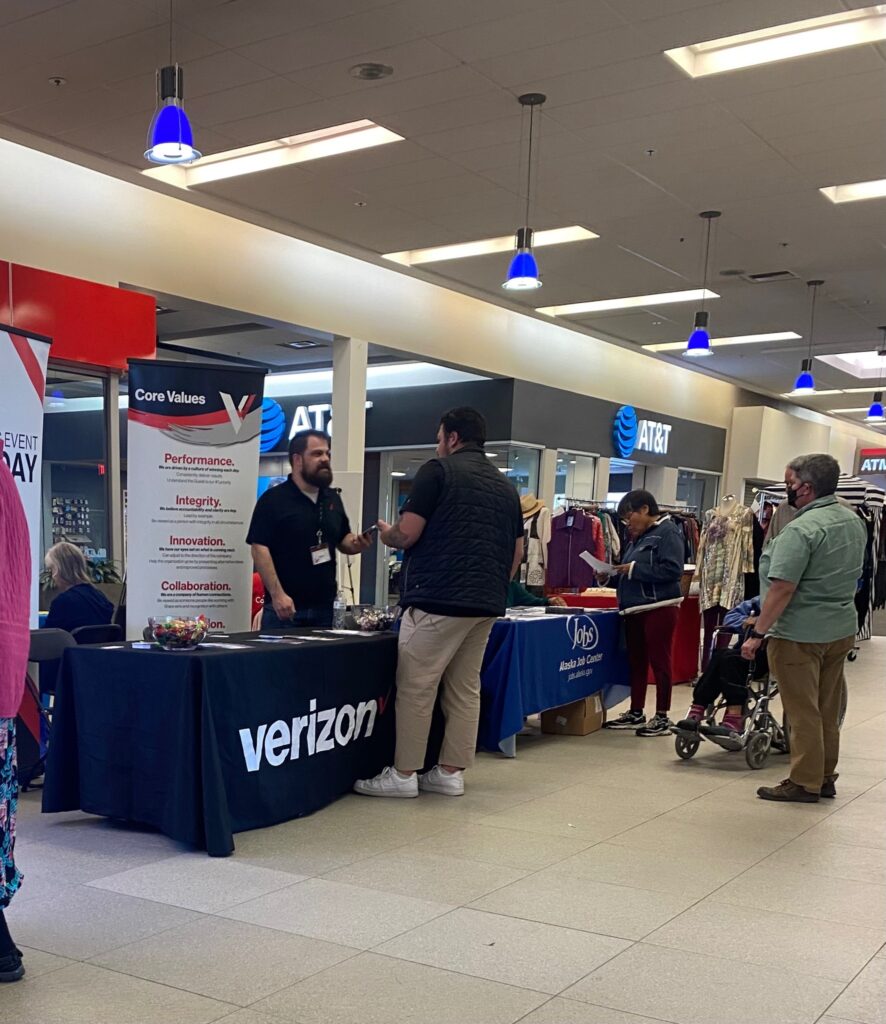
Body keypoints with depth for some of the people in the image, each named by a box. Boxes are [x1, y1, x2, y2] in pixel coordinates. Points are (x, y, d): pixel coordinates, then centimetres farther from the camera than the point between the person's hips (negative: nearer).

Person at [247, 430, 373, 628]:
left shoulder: (333, 498, 13)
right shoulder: (273, 500, -7)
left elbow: (342, 540, 22)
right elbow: (259, 548, -13)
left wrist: (356, 543, -2)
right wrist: (277, 594, -21)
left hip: (325, 607, 6)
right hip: (285, 606, -5)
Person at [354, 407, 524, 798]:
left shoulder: (438, 470, -4)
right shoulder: (506, 486, 16)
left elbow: (407, 534, -9)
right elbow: (517, 552, 18)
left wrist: (387, 534, 12)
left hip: (437, 600, -7)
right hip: (486, 605, 7)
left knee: (415, 687, -1)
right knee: (465, 689, 11)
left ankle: (403, 774, 3)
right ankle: (451, 772, 14)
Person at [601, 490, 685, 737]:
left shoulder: (668, 532, -10)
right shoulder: (640, 536, 17)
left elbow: (673, 569, -21)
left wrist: (634, 569, -19)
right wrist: (615, 575, 4)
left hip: (659, 608, -9)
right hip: (636, 608, 9)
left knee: (659, 661, -2)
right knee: (636, 662, 12)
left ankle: (662, 717, 5)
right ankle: (636, 713, 20)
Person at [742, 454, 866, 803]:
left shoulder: (800, 530, -21)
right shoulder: (854, 522, 7)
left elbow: (782, 589, -24)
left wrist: (757, 633, -20)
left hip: (801, 634, -8)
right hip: (842, 629, 8)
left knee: (803, 712, 2)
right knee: (828, 711, 16)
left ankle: (804, 783, 10)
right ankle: (825, 777, 26)